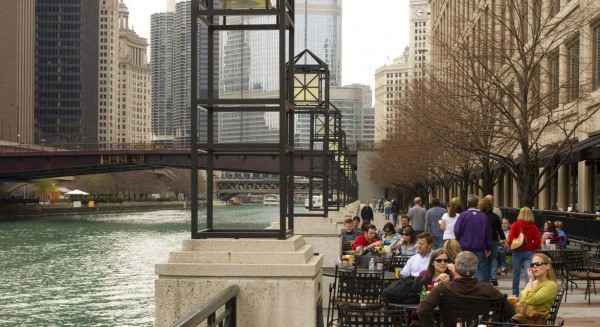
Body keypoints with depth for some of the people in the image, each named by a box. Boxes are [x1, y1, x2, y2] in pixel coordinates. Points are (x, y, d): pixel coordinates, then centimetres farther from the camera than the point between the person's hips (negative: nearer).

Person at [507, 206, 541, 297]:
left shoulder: (516, 225, -7)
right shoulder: (534, 227, -3)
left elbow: (510, 239, -10)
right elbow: (537, 242, -4)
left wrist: (509, 245, 10)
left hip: (517, 252, 0)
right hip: (529, 252, 0)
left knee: (516, 273, 13)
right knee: (528, 274, -3)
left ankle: (515, 294, 21)